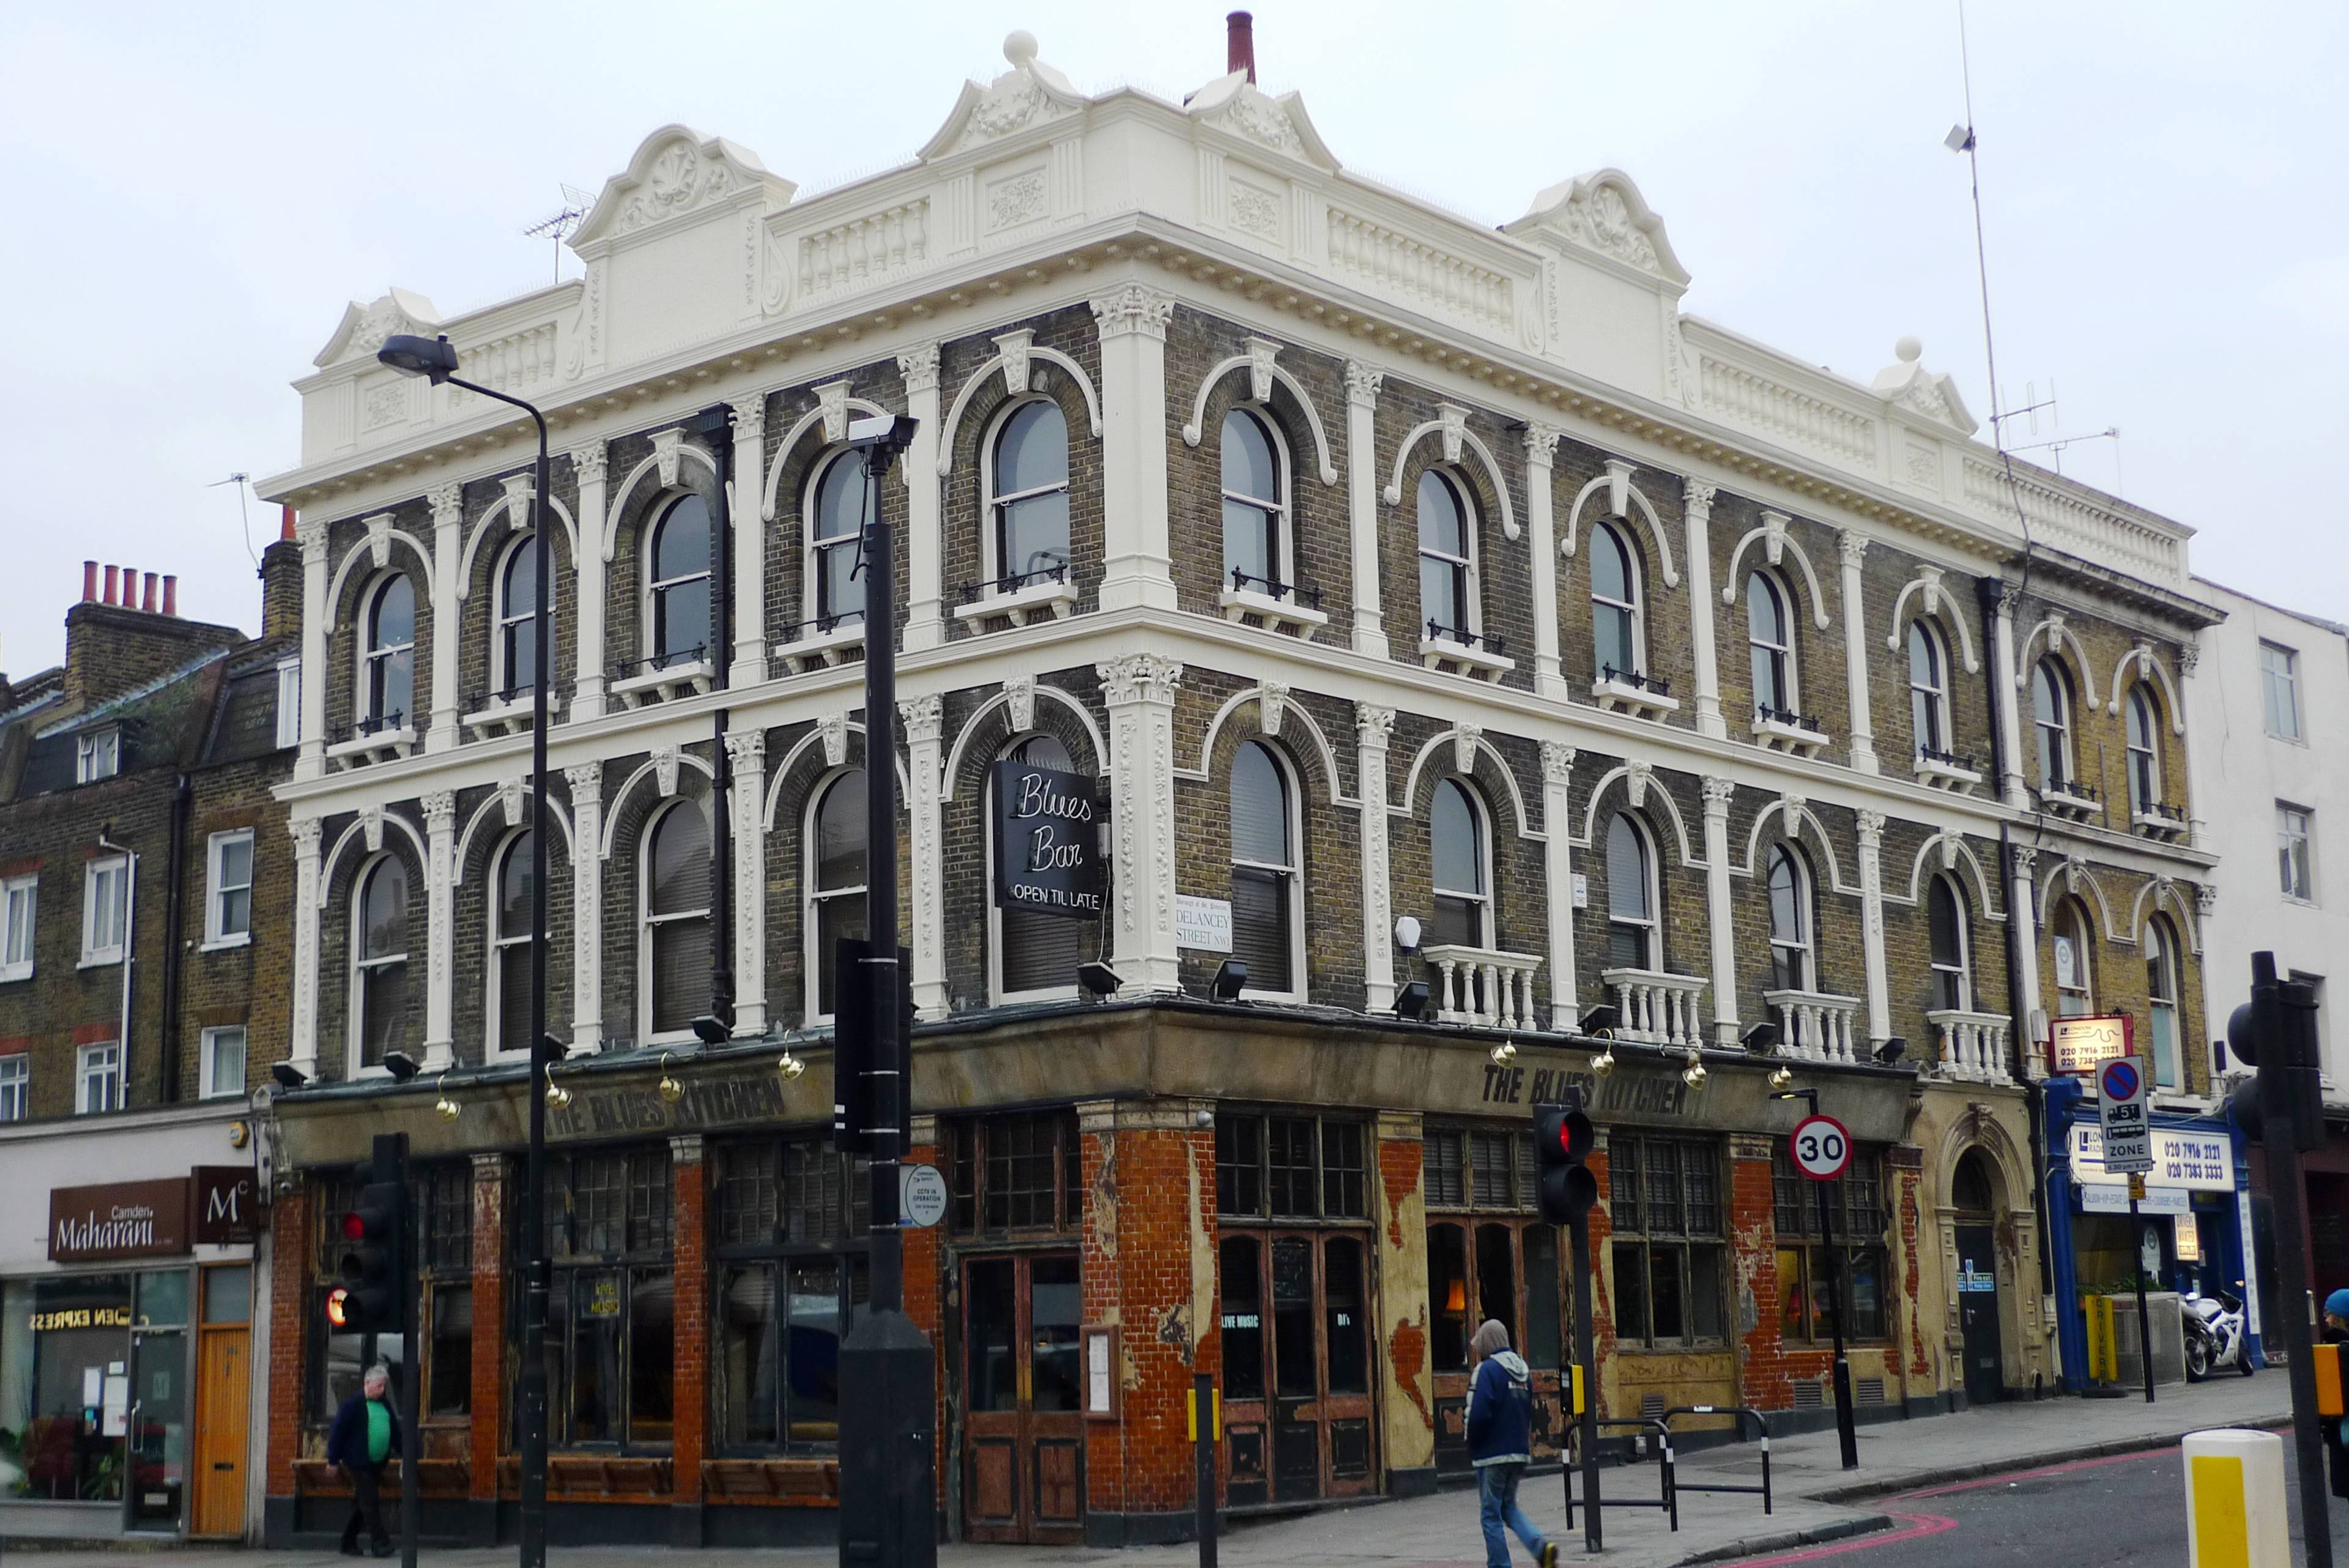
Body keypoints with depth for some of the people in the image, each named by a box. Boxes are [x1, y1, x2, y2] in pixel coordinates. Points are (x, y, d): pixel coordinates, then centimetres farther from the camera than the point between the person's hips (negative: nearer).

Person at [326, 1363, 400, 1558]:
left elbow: (395, 1431, 21)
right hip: (358, 1463, -7)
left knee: (361, 1505, 12)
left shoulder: (385, 1405, 13)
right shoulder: (352, 1405, -9)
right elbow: (337, 1431, -9)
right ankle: (380, 1544, -10)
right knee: (370, 1502, -10)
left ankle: (349, 1544, 21)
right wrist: (333, 1460, -10)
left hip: (377, 1464, 7)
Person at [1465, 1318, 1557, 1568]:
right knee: (1509, 1506, 19)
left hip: (1493, 1453, -7)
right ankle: (1541, 1546, -2)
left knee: (1491, 1514, 3)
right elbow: (1529, 1413, 15)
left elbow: (1479, 1414, -20)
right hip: (1520, 1452, 8)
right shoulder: (1522, 1369, 11)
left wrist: (1472, 1445, -5)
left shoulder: (1488, 1370, -14)